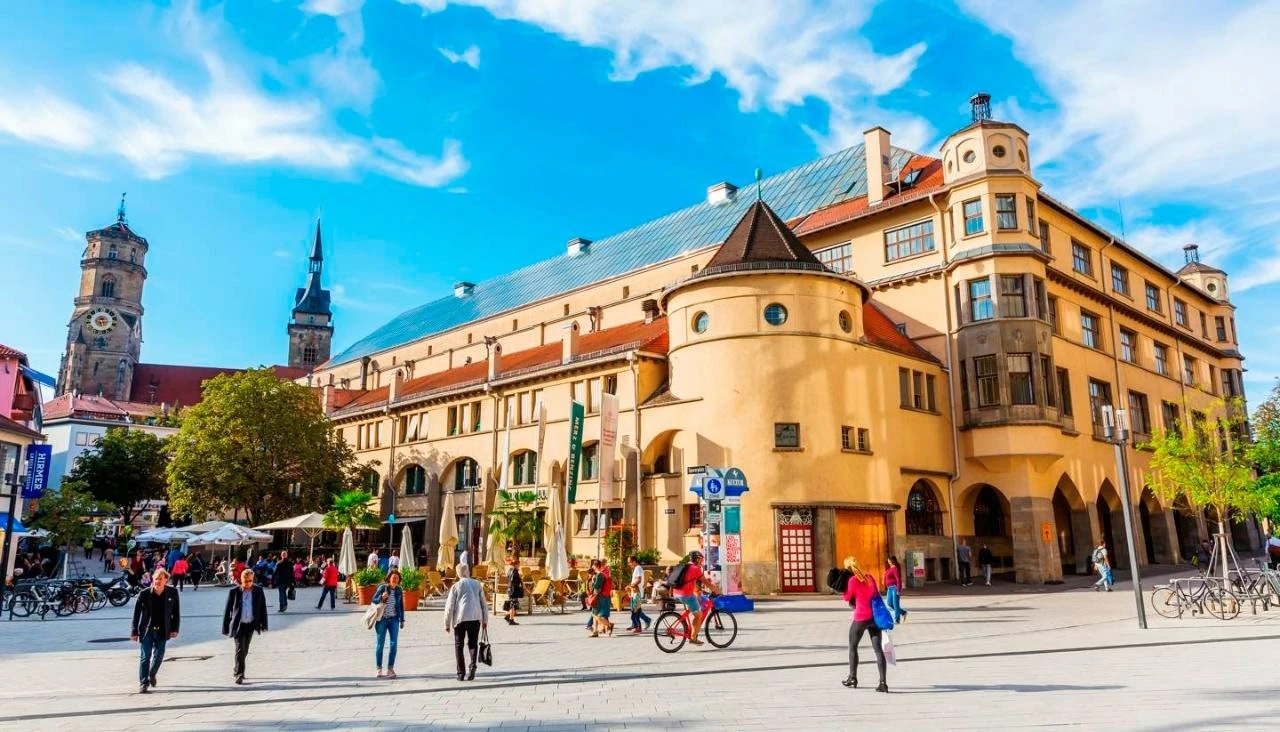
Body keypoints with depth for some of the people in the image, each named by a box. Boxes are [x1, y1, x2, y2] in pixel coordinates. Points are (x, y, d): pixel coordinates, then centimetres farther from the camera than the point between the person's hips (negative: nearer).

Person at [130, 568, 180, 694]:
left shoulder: (172, 593, -5)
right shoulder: (144, 594, -10)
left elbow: (176, 611, 2)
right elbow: (136, 613, -4)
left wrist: (175, 629, -1)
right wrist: (134, 631, -4)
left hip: (162, 631, 2)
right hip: (146, 630, -1)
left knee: (159, 655, 9)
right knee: (145, 656, 0)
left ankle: (152, 674, 36)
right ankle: (143, 683, 10)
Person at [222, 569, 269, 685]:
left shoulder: (258, 591, -3)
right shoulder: (234, 591, -7)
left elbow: (263, 608, 3)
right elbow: (227, 610, -2)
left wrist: (263, 624, 0)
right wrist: (225, 627, -2)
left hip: (251, 625, 3)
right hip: (238, 625, -3)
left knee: (245, 650, 14)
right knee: (240, 650, -9)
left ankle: (236, 670, 35)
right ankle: (239, 674, -4)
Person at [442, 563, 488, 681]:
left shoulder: (456, 586, -1)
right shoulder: (477, 584, 7)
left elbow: (449, 606, -2)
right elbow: (483, 603, 11)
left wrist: (447, 624, 5)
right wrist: (485, 620, 19)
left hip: (460, 619, -2)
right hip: (475, 618, 2)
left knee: (458, 645, 11)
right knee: (472, 644, 12)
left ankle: (461, 674, 10)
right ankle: (472, 666, -10)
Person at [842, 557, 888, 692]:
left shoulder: (853, 580, -12)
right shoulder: (869, 577, 7)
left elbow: (847, 598, -2)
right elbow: (877, 594, 17)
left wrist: (844, 585, 5)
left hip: (861, 619, -5)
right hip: (875, 617, 5)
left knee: (852, 647, 15)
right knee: (878, 649, 1)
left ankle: (852, 678, 22)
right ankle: (883, 682, -7)